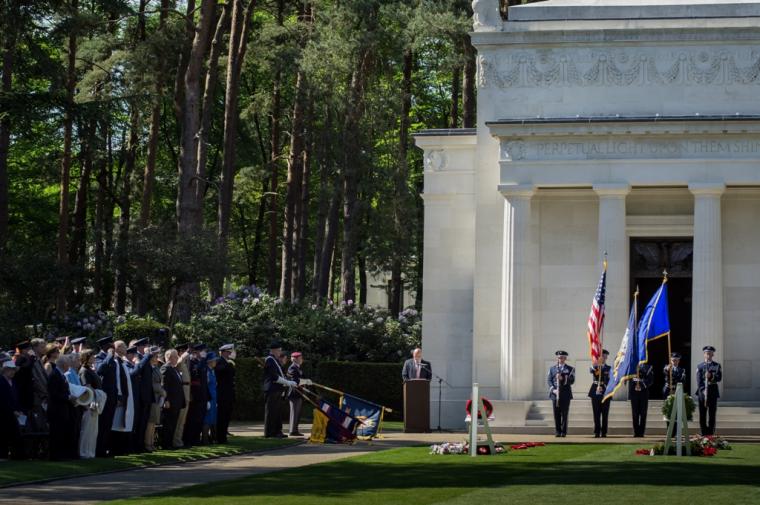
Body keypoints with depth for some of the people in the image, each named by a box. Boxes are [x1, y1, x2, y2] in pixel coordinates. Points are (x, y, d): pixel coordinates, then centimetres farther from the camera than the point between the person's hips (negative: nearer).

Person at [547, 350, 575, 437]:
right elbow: (549, 380, 7)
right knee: (556, 414, 0)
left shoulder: (570, 369, 9)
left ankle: (564, 432, 2)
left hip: (565, 395, -1)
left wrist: (563, 378, -19)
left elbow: (572, 381, -3)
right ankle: (557, 431, 4)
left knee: (564, 414, -2)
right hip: (555, 394, 1)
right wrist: (553, 389, -9)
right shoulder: (552, 368, 14)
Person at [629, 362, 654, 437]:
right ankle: (636, 432, 5)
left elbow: (650, 380, -1)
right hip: (634, 392, 1)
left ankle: (641, 432, 2)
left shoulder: (648, 367, 6)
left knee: (643, 413, -2)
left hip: (644, 393, -1)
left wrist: (643, 385, -14)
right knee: (635, 413, 0)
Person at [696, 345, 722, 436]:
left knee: (712, 414, 0)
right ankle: (704, 434, 7)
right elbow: (698, 380, -1)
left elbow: (719, 378, -3)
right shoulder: (700, 366, 7)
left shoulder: (717, 365, 8)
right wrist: (703, 390, -14)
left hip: (713, 392, 0)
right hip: (702, 392, 0)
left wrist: (711, 376, -22)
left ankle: (711, 434, 3)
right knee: (702, 414, 1)